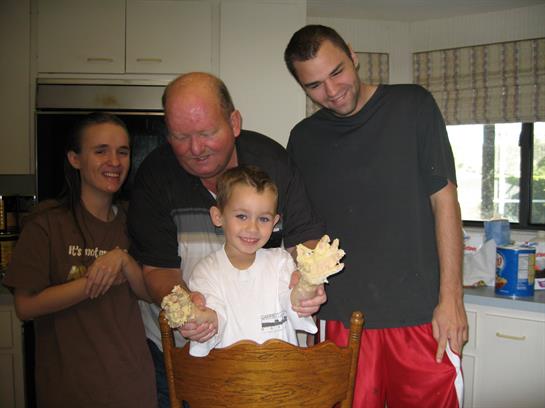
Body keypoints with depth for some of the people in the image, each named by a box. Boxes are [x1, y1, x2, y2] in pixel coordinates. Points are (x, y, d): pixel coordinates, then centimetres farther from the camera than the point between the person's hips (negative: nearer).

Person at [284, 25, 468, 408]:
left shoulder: (412, 106, 0)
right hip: (343, 319, 2)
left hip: (421, 315, -1)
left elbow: (444, 200, -2)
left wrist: (451, 297, -6)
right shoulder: (303, 138, 7)